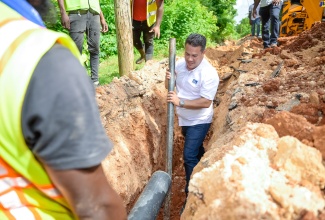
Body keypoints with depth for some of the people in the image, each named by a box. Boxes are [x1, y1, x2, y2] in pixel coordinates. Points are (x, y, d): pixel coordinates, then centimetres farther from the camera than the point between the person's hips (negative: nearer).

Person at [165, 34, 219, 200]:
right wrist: (168, 79, -19)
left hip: (199, 121, -7)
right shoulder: (180, 63, -6)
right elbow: (169, 86, 4)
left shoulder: (209, 74, -25)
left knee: (189, 156, -8)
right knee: (196, 149, 26)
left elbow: (206, 102, -29)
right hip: (184, 118, 7)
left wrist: (180, 102, -33)